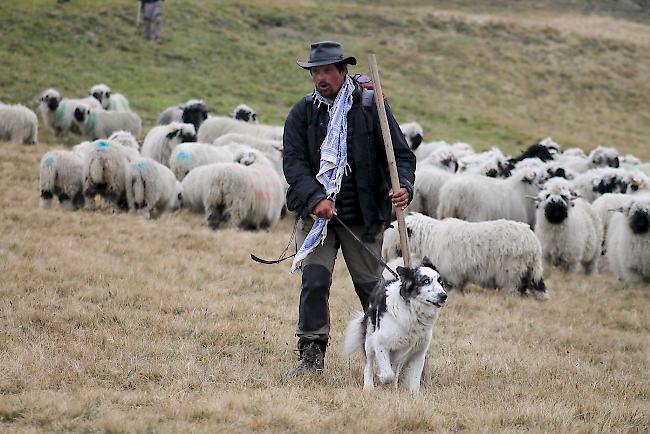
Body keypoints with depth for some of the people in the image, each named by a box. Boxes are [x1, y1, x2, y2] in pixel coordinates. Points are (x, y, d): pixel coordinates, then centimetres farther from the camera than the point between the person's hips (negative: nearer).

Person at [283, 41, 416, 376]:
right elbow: (293, 162, -4)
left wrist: (403, 186, -21)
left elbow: (401, 154, -1)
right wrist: (315, 198, -19)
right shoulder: (303, 112, 4)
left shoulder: (371, 106, -1)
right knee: (314, 280, -11)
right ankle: (311, 355, -2)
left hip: (363, 216, -1)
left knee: (371, 286, 5)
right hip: (316, 213, 1)